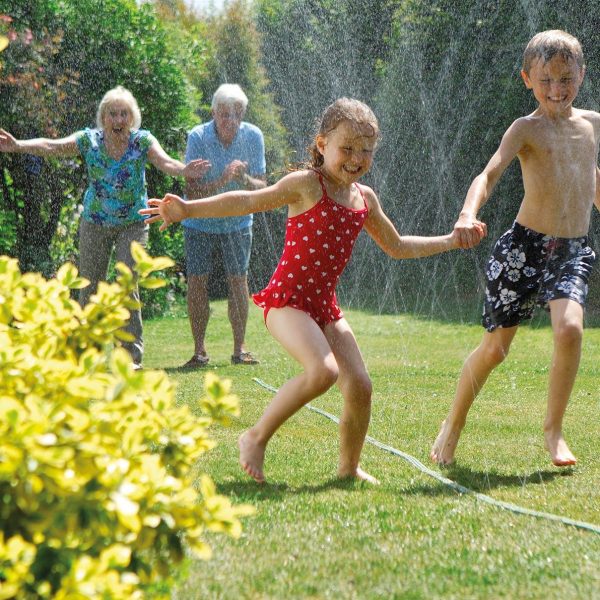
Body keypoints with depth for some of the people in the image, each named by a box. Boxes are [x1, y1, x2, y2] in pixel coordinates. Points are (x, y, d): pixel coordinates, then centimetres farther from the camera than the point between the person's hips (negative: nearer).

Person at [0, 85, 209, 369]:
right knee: (89, 287, 6)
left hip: (133, 225, -2)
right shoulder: (89, 140, -6)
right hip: (94, 224, 2)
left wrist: (183, 170, -48)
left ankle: (132, 354, -7)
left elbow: (164, 162, -25)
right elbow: (52, 146, -17)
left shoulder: (143, 141, -9)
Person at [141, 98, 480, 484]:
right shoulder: (308, 185, -7)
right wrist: (187, 209, -21)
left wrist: (450, 241, 26)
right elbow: (248, 202, -12)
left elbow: (397, 247, 27)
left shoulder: (365, 198, 12)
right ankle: (257, 438, -10)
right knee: (323, 370, -28)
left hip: (325, 306, 7)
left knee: (359, 385, -3)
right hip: (287, 299, -7)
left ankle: (350, 467, 19)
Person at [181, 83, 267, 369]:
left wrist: (244, 179, -31)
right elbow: (192, 191, -21)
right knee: (196, 281, -6)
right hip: (199, 221, -1)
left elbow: (262, 187, -9)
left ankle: (239, 348, 5)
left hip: (237, 221, 1)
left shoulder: (253, 136, -12)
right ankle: (199, 350, 2)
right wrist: (223, 180, -36)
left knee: (238, 280, -4)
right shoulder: (198, 137, -19)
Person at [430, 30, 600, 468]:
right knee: (495, 347, 3)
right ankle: (454, 424, 27)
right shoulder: (527, 128, -6)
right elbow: (491, 173, -21)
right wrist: (468, 214, -40)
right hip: (525, 247, -3)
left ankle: (554, 430, -6)